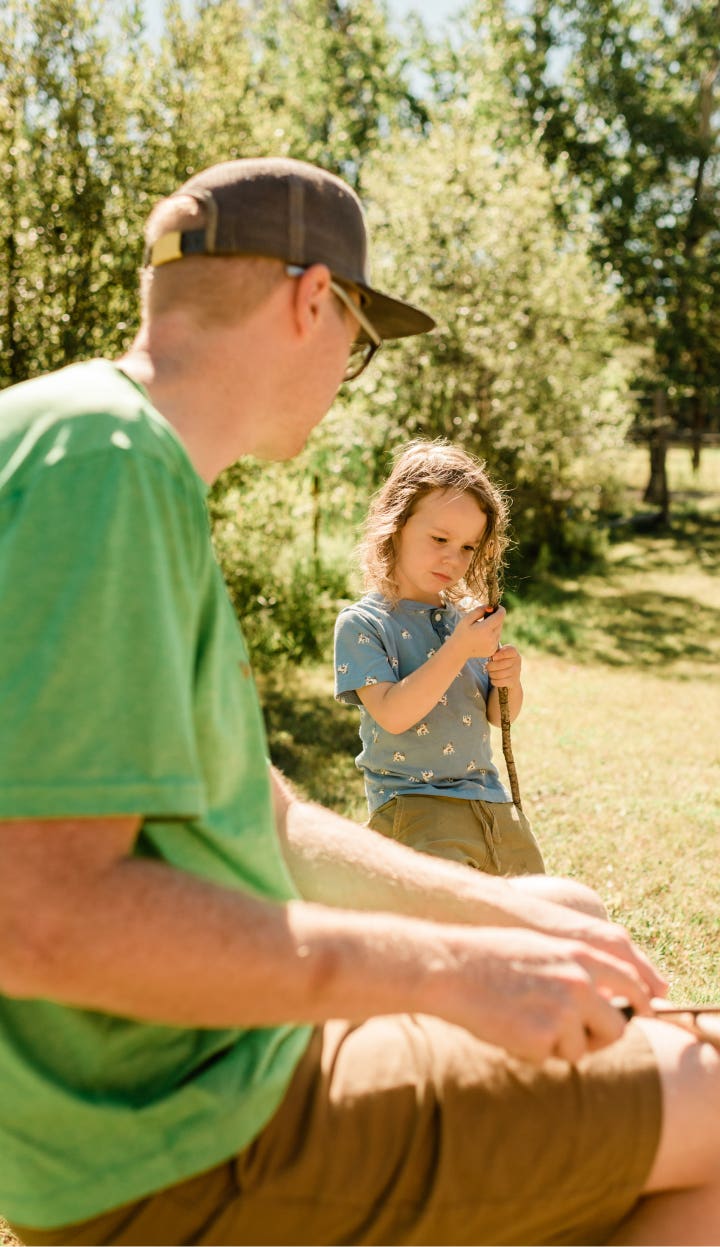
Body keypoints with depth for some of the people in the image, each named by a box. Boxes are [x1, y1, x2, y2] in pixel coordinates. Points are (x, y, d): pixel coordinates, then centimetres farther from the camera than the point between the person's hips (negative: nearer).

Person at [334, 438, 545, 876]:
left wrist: (508, 680, -10)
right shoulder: (361, 623, -9)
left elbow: (498, 716, 13)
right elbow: (392, 715, -21)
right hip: (414, 804, -6)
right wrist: (459, 650, -25)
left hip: (490, 796, 7)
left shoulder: (467, 614, 7)